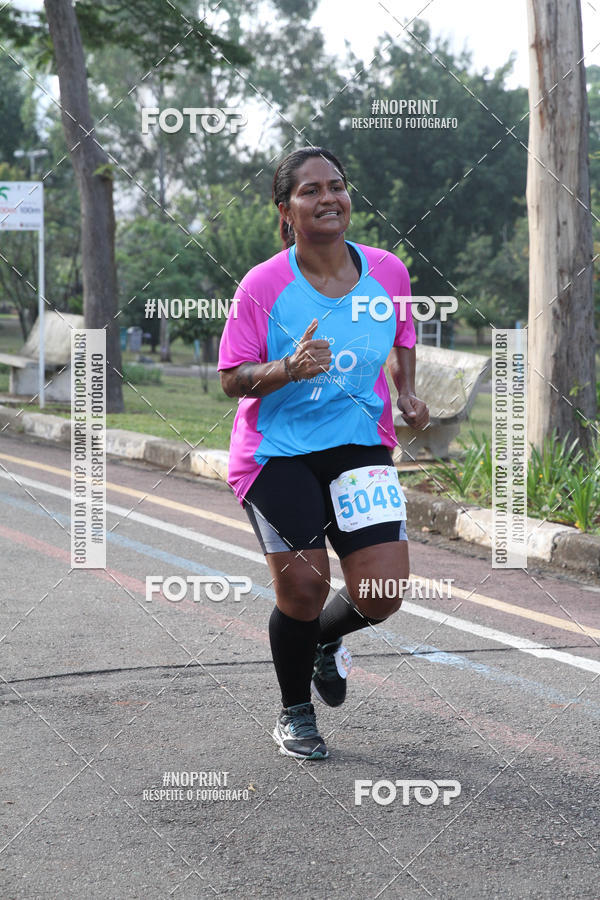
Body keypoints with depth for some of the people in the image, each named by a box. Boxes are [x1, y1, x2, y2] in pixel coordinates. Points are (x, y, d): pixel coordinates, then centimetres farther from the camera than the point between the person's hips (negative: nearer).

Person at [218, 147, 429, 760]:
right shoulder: (263, 285, -12)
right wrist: (288, 370, -27)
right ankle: (294, 714, 20)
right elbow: (232, 380, -9)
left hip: (359, 444, 3)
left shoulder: (387, 272, -1)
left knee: (382, 594, -9)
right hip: (277, 451, -3)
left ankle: (324, 641, 29)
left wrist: (406, 395, 2)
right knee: (302, 587, -8)